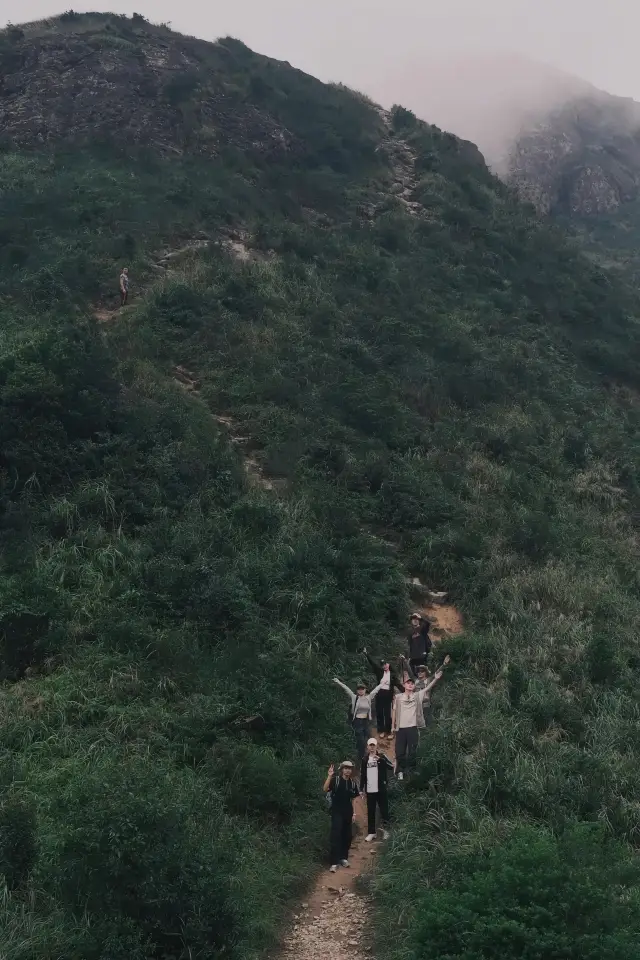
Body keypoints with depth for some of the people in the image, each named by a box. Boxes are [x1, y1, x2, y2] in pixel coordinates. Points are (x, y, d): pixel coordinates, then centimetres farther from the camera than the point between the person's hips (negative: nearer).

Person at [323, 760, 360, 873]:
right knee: (336, 836, -9)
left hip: (348, 813, 5)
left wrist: (353, 813, 12)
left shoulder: (353, 783, 5)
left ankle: (344, 858, 29)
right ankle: (334, 863, -9)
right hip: (337, 812, -5)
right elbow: (325, 789, -25)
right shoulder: (335, 780, -9)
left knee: (347, 836, 11)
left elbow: (353, 799, 13)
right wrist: (329, 776, -35)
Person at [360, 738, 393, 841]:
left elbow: (391, 767, -16)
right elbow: (362, 775, 12)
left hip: (381, 789, -3)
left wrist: (380, 759, -27)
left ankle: (386, 830, 14)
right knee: (370, 812, 7)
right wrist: (361, 789, 9)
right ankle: (371, 832, 14)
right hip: (369, 790, 3)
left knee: (384, 810, 1)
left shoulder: (382, 757, -1)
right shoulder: (365, 759, 8)